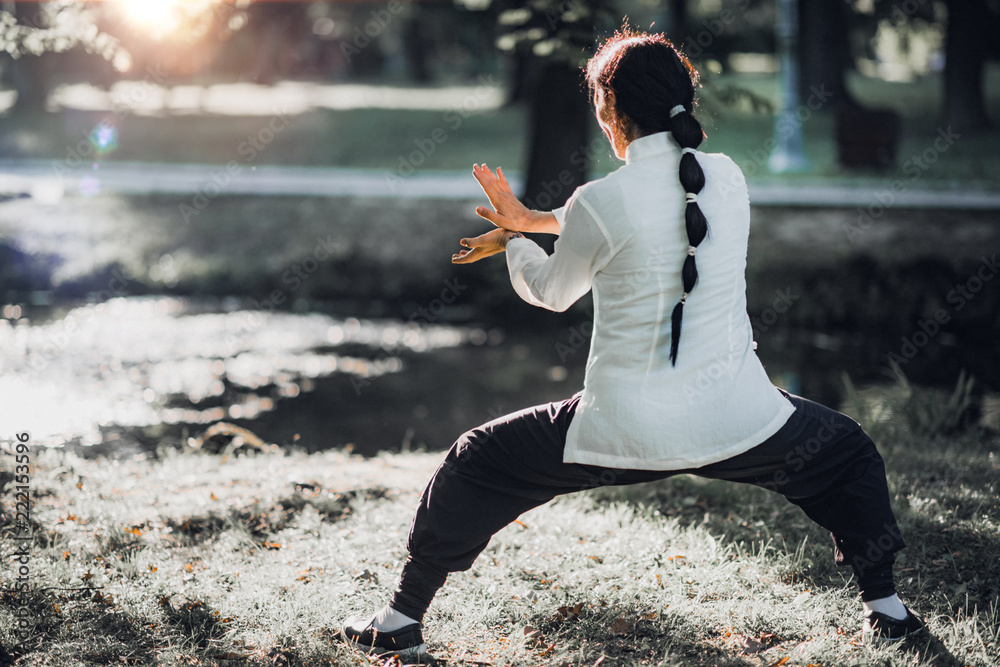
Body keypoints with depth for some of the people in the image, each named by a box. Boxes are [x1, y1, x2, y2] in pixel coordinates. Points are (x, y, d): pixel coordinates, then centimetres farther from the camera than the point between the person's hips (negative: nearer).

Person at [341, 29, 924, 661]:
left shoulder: (600, 203, -12)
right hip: (734, 420, 3)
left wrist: (514, 239, 29)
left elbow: (552, 292, 7)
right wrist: (536, 221, 25)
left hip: (626, 430, -3)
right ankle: (885, 604, 29)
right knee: (847, 453, 32)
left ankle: (401, 620, 24)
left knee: (475, 463, 18)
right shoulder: (727, 178, 0)